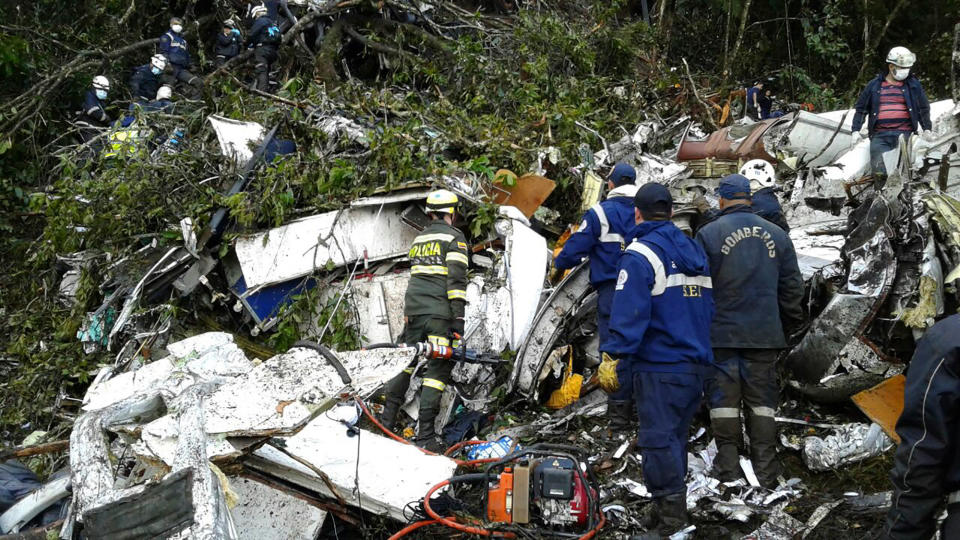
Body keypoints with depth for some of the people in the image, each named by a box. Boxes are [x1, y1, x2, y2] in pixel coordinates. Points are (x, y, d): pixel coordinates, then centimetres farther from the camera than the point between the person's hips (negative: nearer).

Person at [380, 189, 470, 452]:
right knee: (438, 368, -5)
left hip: (414, 311, 7)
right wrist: (458, 318, -13)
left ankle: (387, 420, 16)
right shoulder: (454, 237, -2)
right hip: (440, 311, -7)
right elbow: (456, 279, -11)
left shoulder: (419, 239, 19)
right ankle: (425, 435, -9)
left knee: (405, 362, 16)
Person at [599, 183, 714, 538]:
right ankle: (672, 511, 24)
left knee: (659, 442, -4)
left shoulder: (639, 257, -12)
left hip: (660, 368, -8)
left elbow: (628, 317, -20)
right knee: (675, 440, 16)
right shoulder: (695, 251, 13)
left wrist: (612, 361, -19)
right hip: (696, 364, 8)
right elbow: (708, 308, 18)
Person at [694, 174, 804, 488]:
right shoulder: (777, 235, 8)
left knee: (723, 398, 4)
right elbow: (792, 287, 11)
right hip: (765, 334, 3)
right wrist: (789, 325, 21)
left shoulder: (709, 234, -5)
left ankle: (728, 468, 6)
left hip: (722, 333, -3)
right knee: (762, 400, 9)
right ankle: (766, 471, 9)